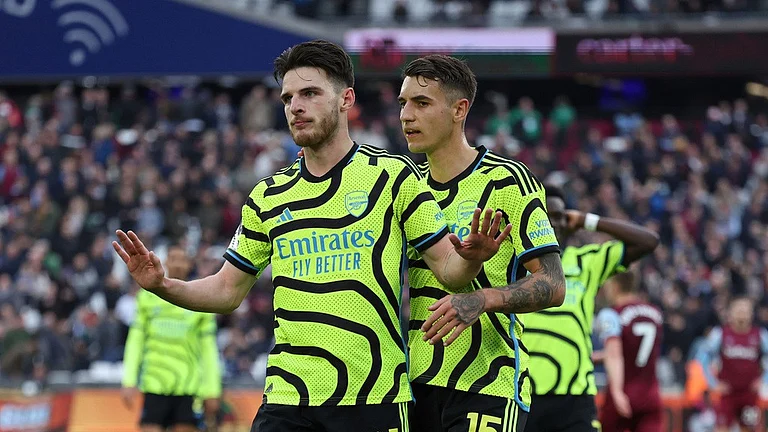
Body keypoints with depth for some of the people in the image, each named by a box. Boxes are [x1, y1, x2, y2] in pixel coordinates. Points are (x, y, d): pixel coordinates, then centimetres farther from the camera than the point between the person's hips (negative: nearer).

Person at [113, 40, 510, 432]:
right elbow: (228, 290, 18)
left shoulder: (392, 175, 2)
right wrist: (163, 285, 1)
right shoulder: (268, 197, 12)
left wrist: (469, 259, -22)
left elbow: (447, 269, 1)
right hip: (287, 400, 3)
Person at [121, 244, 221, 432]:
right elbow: (135, 340, 9)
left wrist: (212, 390, 2)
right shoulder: (148, 296, 9)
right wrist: (129, 381, 0)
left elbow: (209, 348, 7)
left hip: (188, 386, 0)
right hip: (155, 384, 0)